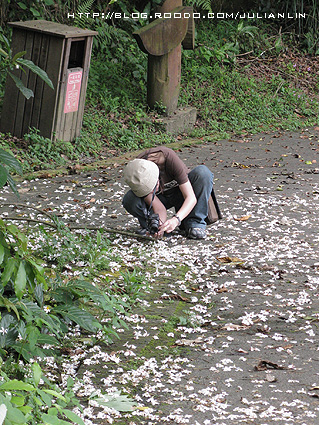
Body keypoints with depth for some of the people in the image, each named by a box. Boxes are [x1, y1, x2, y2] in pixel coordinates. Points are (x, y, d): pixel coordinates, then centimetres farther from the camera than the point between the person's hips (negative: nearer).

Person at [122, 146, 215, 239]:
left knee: (203, 172, -33)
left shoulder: (169, 158, -35)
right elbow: (159, 207, -26)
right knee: (129, 200, -31)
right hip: (161, 198, 1)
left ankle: (194, 223, -22)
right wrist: (160, 224, -46)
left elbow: (191, 198, -35)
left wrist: (176, 219, -49)